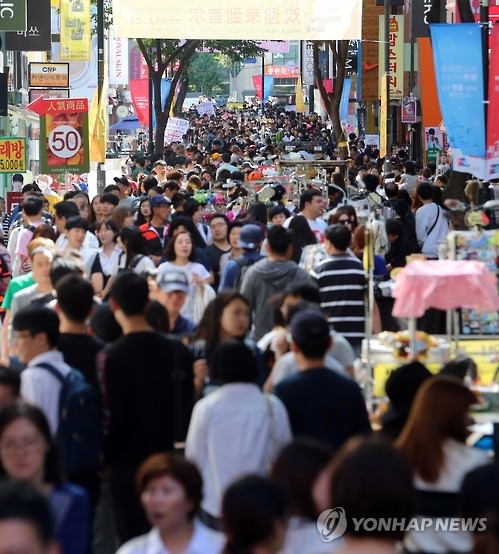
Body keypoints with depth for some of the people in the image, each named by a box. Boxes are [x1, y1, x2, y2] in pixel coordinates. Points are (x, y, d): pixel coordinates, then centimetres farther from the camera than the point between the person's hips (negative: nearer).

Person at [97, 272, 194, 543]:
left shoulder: (111, 357, -16)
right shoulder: (178, 351, -1)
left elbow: (111, 418, -14)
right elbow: (188, 406, 7)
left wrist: (105, 458, 1)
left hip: (128, 462, -4)